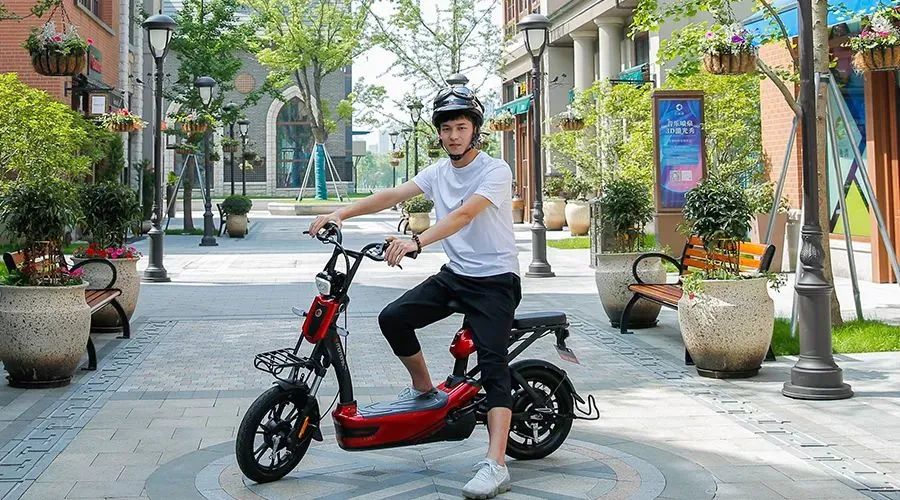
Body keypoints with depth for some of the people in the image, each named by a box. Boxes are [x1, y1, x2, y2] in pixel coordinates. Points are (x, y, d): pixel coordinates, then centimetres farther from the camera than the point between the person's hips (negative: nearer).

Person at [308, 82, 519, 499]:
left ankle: (495, 466, -27)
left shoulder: (495, 171, -14)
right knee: (393, 318, -11)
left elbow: (463, 214, -31)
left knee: (492, 363, -18)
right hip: (454, 274, 7)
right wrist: (341, 214, -14)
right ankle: (423, 388, 15)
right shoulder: (439, 171, 8)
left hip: (495, 280, -7)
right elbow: (391, 196, 0)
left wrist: (416, 242, -45)